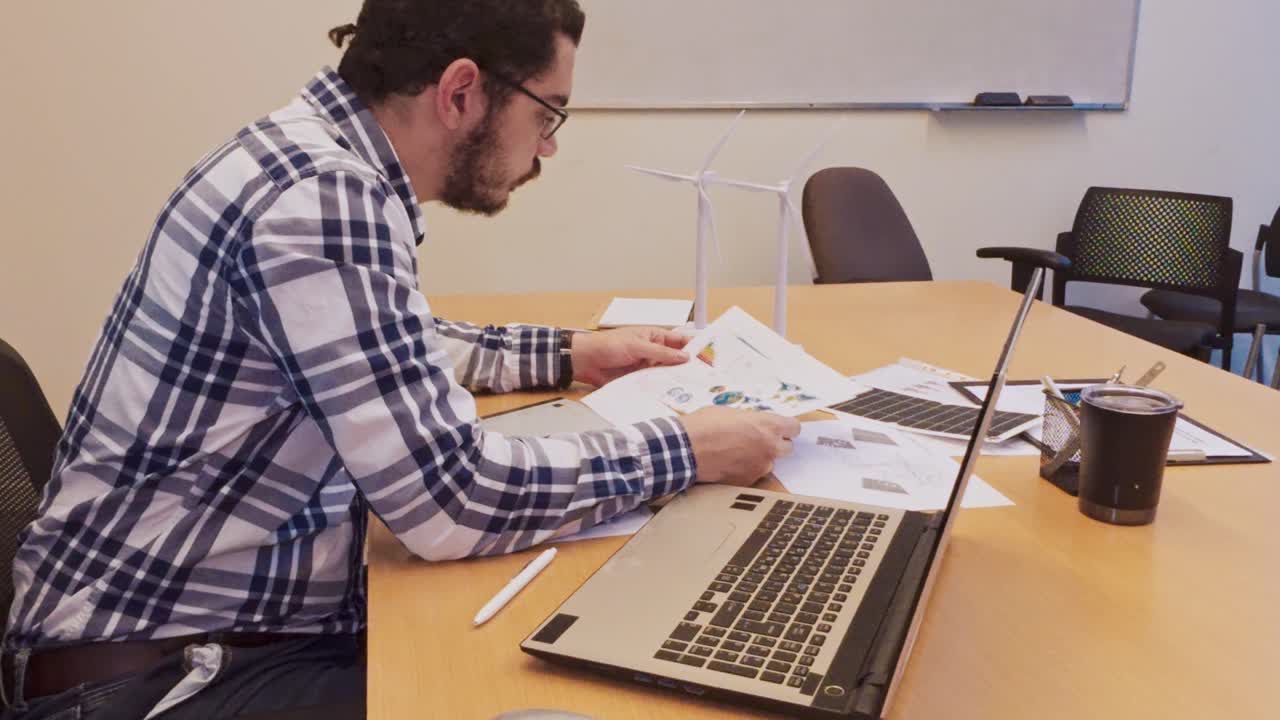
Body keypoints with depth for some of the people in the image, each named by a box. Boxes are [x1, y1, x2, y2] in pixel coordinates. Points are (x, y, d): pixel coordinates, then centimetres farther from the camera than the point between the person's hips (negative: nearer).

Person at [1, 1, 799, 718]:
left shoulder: (329, 162, 4)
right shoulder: (323, 200, -25)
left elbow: (401, 346, 23)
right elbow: (450, 500, -26)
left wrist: (568, 354, 17)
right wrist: (682, 451, -15)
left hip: (263, 621, 9)